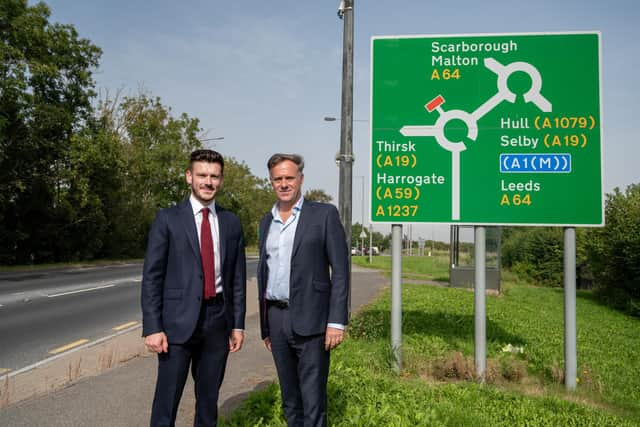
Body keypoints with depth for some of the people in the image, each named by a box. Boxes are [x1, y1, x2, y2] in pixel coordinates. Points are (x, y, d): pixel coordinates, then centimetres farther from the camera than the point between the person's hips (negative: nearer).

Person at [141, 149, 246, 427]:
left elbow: (238, 277, 9)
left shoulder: (231, 223, 7)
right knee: (166, 400, 2)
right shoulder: (168, 219, -3)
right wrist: (152, 327, -10)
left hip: (218, 320, 3)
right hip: (179, 320, -3)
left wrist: (238, 324, 6)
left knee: (209, 399, 14)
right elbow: (151, 276, -5)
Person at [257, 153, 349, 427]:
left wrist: (337, 321, -14)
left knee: (313, 401, -1)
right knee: (289, 400, 14)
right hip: (275, 318, 5)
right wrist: (265, 325, 15)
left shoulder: (324, 214, -3)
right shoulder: (266, 221, 13)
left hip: (310, 320, -5)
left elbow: (340, 270, -7)